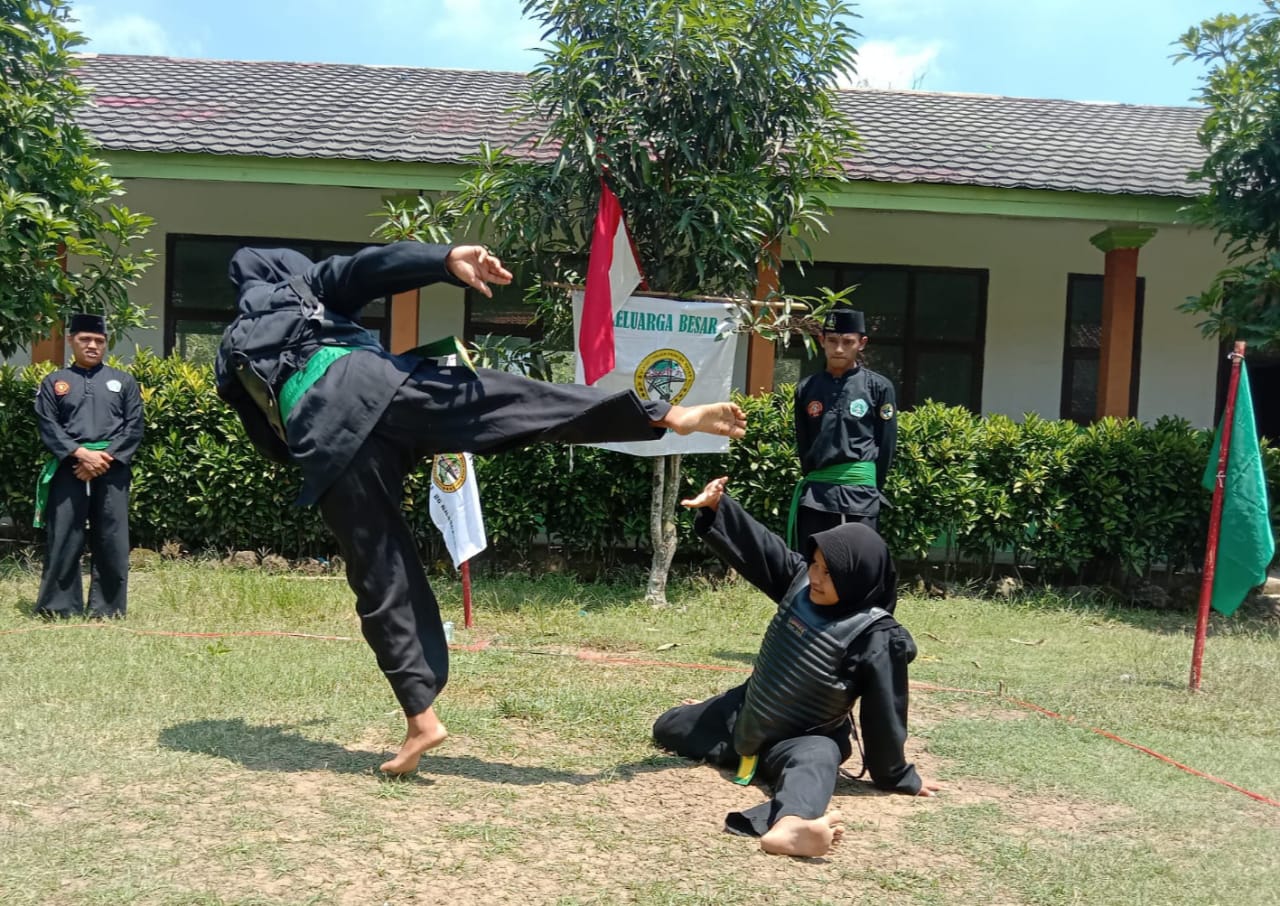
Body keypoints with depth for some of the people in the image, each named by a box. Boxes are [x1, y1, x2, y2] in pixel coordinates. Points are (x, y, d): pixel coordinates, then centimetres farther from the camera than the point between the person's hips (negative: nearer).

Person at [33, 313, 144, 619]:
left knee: (111, 542, 1)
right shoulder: (54, 383, 11)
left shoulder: (124, 381, 12)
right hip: (69, 469, 0)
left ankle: (108, 608, 9)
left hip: (112, 470, 1)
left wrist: (105, 457, -9)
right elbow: (48, 428, 1)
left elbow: (134, 428, 5)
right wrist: (81, 454, -14)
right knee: (62, 540, -1)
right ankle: (59, 606, 8)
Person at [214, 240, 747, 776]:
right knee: (520, 404, -11)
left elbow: (272, 443, 37)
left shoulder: (230, 354, 37)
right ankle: (670, 415, -22)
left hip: (325, 441, 2)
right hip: (367, 386, -2)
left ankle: (421, 717, 0)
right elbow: (367, 268, 9)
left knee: (381, 578, 6)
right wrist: (449, 260, -3)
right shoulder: (295, 285, 28)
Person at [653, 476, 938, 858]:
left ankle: (787, 828, -76)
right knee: (668, 728, 17)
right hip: (746, 709, 7)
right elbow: (756, 547, -7)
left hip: (805, 738, -7)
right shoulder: (800, 580, -11)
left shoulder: (874, 638, -27)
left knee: (814, 760, -44)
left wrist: (897, 776, -11)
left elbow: (884, 714, -20)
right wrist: (715, 509, -23)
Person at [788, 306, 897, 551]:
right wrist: (814, 483, 9)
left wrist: (871, 488, 0)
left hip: (860, 497, -3)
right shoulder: (806, 388, 9)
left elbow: (887, 445, 1)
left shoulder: (878, 387, 0)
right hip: (815, 495, 3)